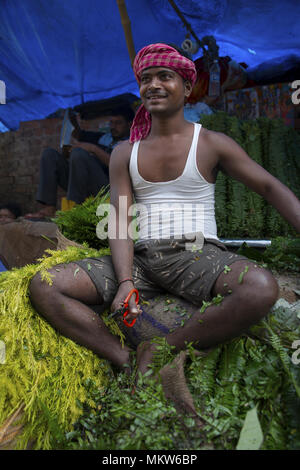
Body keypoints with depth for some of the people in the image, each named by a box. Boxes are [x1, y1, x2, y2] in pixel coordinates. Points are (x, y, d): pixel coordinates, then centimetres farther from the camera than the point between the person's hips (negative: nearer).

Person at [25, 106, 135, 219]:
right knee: (49, 154, 1)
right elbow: (78, 135, 39)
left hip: (103, 187, -8)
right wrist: (73, 121, 17)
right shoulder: (104, 137, 29)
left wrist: (94, 148, -14)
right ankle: (49, 207, -14)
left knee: (78, 153, -30)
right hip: (79, 185, 8)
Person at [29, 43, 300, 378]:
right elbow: (120, 221, 2)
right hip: (140, 260, 2)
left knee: (262, 288, -34)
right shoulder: (125, 153, 12)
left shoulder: (211, 144, 6)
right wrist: (126, 282, -15)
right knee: (43, 287, -13)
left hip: (196, 255, -1)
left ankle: (160, 351, -17)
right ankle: (127, 362, -16)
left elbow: (271, 188, 5)